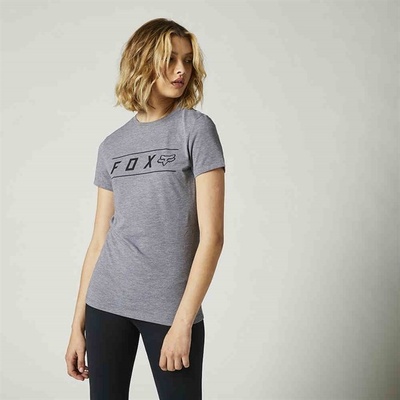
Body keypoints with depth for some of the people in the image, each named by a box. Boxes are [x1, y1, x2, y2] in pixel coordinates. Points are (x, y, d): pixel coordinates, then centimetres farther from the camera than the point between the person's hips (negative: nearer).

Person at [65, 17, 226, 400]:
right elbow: (99, 240, 8)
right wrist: (78, 324, 7)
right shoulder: (112, 146, 7)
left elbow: (212, 235, -10)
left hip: (171, 307, -3)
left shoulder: (196, 128, -4)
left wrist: (183, 320, -14)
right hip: (107, 302, 3)